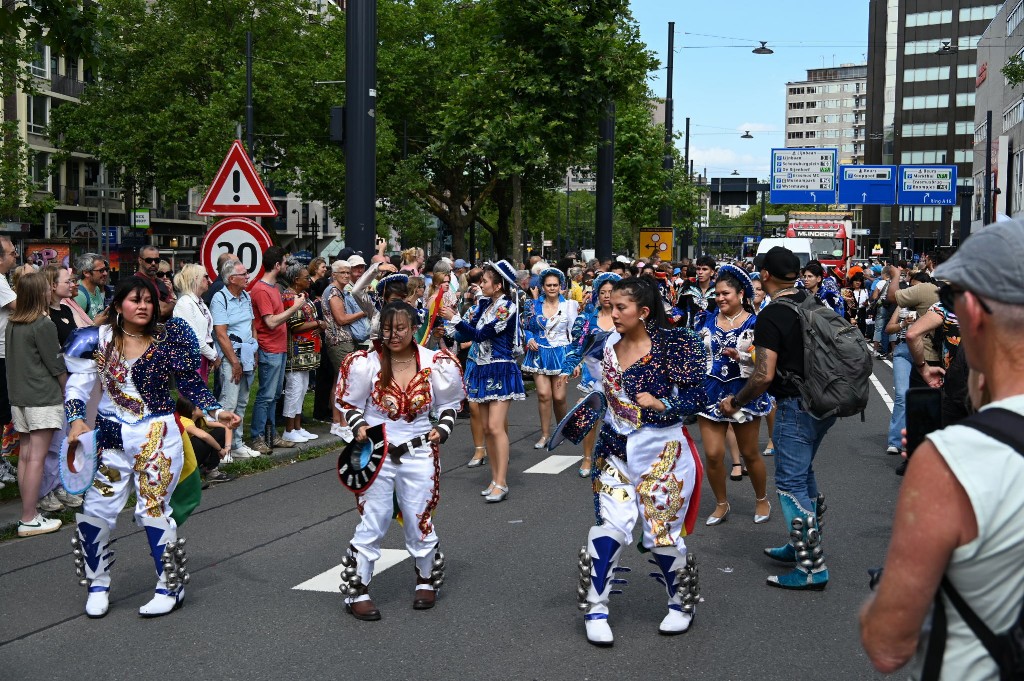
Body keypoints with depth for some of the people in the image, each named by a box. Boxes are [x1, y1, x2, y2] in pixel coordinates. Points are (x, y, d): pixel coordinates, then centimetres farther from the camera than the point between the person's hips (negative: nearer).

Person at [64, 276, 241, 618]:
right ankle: (98, 585, 25)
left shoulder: (168, 339, -4)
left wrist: (216, 411, -15)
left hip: (157, 436, -2)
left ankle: (170, 588, 14)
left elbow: (190, 384, -3)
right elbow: (78, 385, 0)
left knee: (153, 509, -2)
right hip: (110, 437, 3)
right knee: (95, 510, 4)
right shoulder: (99, 340, -1)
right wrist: (76, 419, -16)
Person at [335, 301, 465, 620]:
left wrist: (441, 429, -5)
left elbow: (449, 405, 11)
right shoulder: (366, 363, -7)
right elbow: (350, 404, 5)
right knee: (372, 523, 2)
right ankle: (357, 592, 15)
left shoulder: (436, 364, -4)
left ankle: (427, 580, 34)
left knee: (420, 521, 11)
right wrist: (359, 427, -13)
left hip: (419, 453, 1)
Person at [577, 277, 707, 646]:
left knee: (662, 533, 4)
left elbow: (696, 397, -13)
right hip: (617, 451, 4)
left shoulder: (670, 345, -13)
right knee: (609, 526, -4)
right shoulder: (610, 346, 3)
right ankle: (595, 609, 9)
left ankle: (682, 604, 28)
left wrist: (660, 404, -26)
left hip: (663, 452, -4)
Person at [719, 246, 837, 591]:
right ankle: (804, 545, 35)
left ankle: (812, 568, 0)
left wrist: (735, 402, -7)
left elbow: (765, 375, -23)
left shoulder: (770, 317, -18)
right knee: (803, 471, 23)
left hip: (796, 406, -9)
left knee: (791, 484, -2)